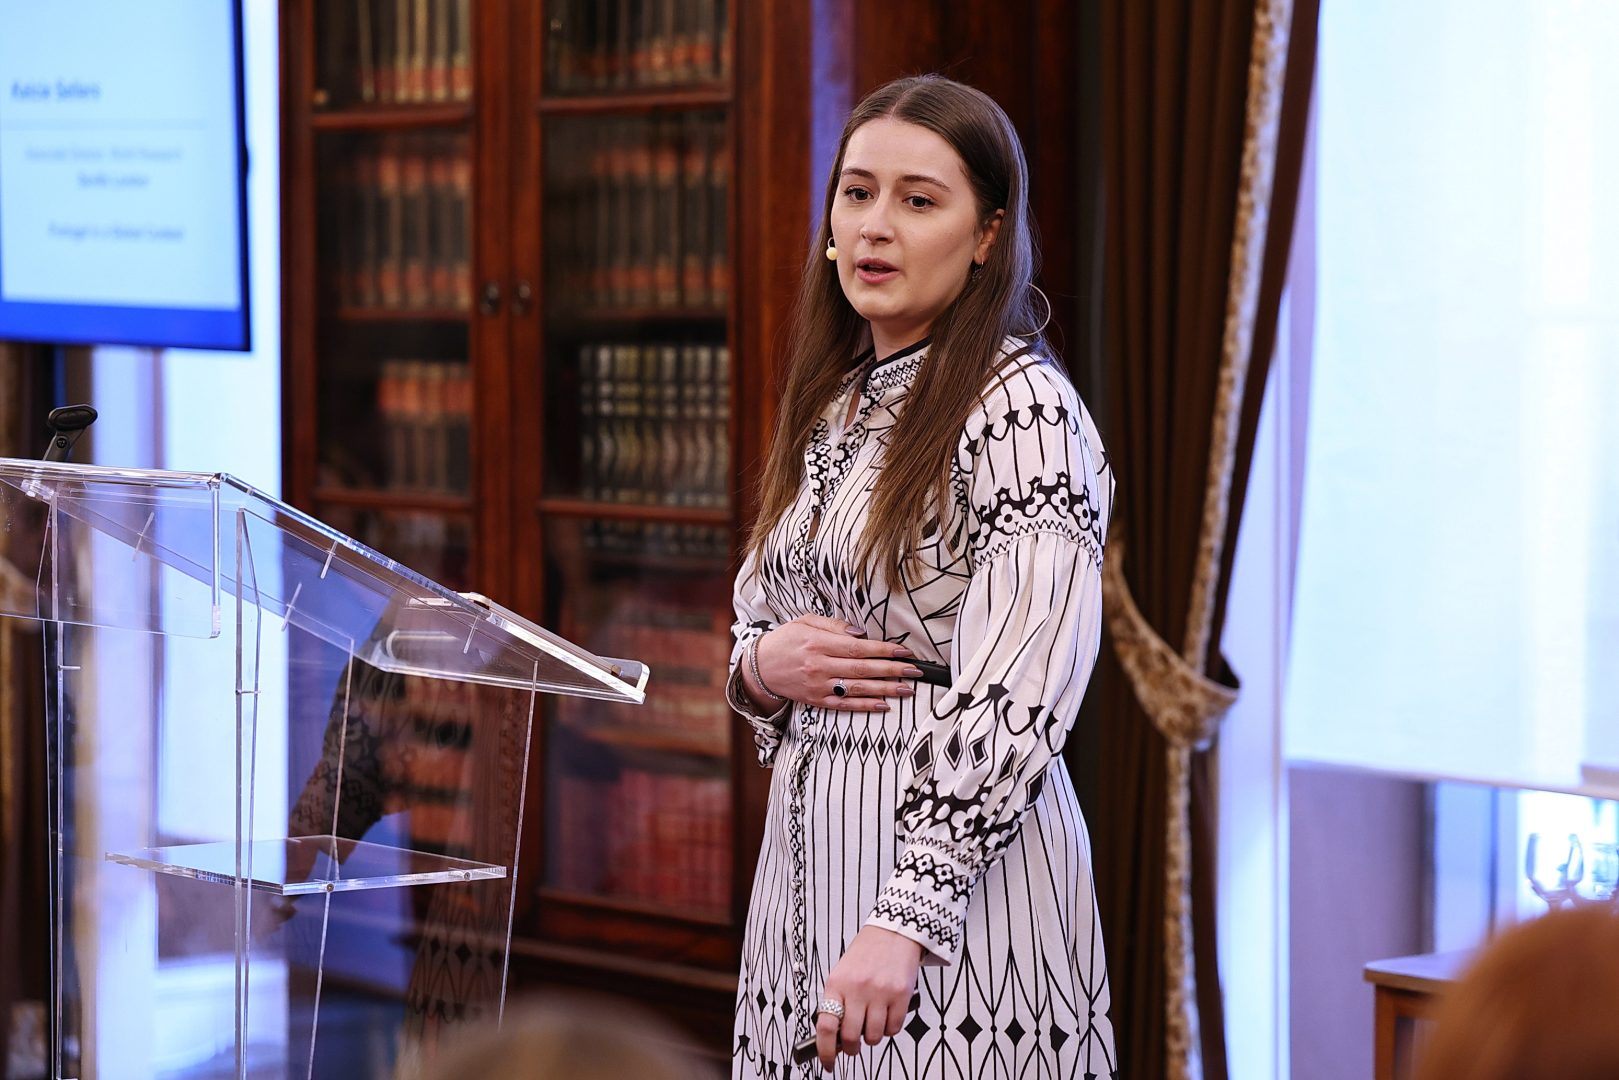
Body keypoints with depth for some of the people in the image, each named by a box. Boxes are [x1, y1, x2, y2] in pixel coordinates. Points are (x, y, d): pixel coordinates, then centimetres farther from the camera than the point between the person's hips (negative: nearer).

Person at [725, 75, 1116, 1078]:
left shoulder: (1025, 412, -13)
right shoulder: (832, 402, 12)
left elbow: (1011, 702, -21)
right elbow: (757, 603, 22)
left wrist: (907, 918, -28)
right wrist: (762, 667, -2)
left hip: (957, 854, -7)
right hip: (811, 840, 7)